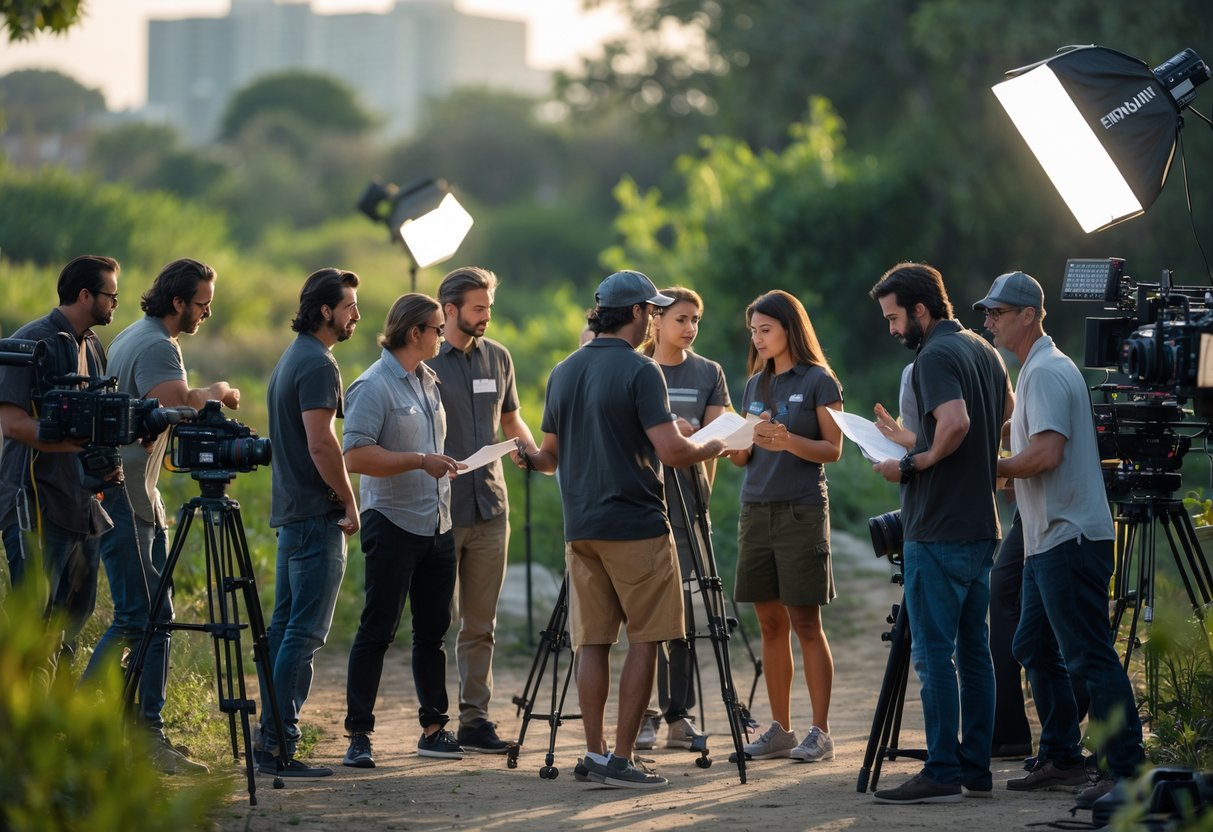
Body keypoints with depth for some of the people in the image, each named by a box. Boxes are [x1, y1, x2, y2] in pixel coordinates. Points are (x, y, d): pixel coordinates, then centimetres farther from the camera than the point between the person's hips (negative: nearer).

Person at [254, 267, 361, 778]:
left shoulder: (292, 358, 17)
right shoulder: (317, 364, -14)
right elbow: (321, 444, -21)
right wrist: (349, 502, -11)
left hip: (291, 514, 10)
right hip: (317, 516, -10)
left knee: (283, 627, 11)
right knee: (305, 632, -10)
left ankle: (271, 739, 14)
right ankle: (280, 745, -12)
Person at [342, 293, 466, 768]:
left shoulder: (428, 381, 14)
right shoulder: (374, 386, -12)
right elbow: (356, 456, -21)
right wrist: (420, 461, -22)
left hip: (437, 526, 8)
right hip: (393, 525, -8)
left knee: (433, 631, 11)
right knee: (377, 632, -6)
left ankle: (434, 728, 17)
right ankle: (358, 735, -4)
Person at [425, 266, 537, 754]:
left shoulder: (497, 357, 12)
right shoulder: (423, 361, -5)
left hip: (489, 507, 5)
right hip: (440, 509, -5)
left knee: (480, 624, 7)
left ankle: (475, 719, 11)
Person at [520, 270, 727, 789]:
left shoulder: (562, 373, 10)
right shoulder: (639, 371, -11)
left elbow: (551, 456, 17)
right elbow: (671, 451, -17)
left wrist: (530, 459, 40)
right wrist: (714, 449, 1)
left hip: (580, 527, 6)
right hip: (636, 526, -6)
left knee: (592, 642, 9)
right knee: (644, 639, 0)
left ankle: (594, 755, 6)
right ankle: (621, 758, -4)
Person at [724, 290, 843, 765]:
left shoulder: (819, 381, -2)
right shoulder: (755, 384, 15)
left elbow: (833, 450, -8)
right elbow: (742, 457, 15)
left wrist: (788, 441, -24)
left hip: (801, 511, -6)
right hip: (756, 509, 6)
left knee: (805, 623, -6)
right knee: (770, 625, 6)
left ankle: (820, 733, -4)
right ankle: (779, 730, 11)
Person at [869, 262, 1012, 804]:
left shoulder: (935, 357, -14)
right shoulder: (984, 351, 14)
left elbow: (956, 422, -29)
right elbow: (1007, 408, 30)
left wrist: (912, 466, -16)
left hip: (938, 533, -9)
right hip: (982, 527, 9)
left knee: (934, 652, -6)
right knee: (973, 649, 10)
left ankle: (943, 773, -7)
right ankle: (976, 769, 12)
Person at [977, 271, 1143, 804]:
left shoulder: (1047, 373, -14)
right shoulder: (1035, 370, 19)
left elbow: (1046, 454, -24)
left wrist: (991, 470, -11)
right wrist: (1004, 471, 14)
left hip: (1071, 539, -11)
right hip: (1048, 540, 11)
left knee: (1090, 658, -11)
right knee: (1035, 649, 15)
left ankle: (1127, 771, -11)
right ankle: (1061, 759, 20)